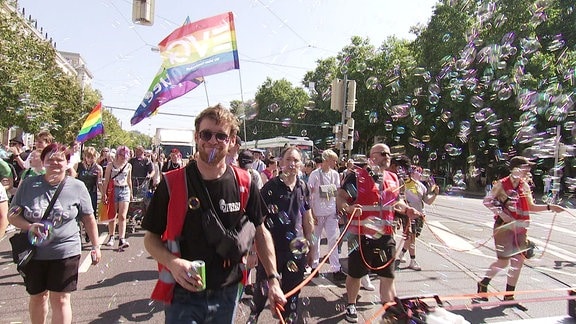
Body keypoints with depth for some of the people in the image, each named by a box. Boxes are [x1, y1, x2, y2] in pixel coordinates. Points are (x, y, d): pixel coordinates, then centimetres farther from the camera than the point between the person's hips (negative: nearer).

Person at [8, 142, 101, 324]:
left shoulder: (77, 187, -4)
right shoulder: (28, 185, 0)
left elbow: (88, 219, 1)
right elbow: (13, 216, 4)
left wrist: (95, 246, 0)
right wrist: (29, 227, -16)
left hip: (65, 252, -2)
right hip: (33, 253, 3)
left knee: (60, 299, 1)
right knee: (37, 296, 19)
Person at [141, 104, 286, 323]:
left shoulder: (244, 183, -6)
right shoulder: (172, 184, -11)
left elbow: (260, 232, 3)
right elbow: (151, 238, -3)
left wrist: (273, 278, -1)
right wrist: (173, 263, -22)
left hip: (228, 294, 3)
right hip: (183, 296, -2)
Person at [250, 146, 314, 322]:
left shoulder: (303, 188, 4)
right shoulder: (270, 187, -9)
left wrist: (309, 248, 16)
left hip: (296, 248, 4)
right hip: (271, 248, -3)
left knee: (292, 292, 14)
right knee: (262, 289, 8)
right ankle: (253, 316, 36)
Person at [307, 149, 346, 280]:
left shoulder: (335, 174, 6)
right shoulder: (315, 174, -7)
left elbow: (338, 193, 12)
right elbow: (309, 195, -6)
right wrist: (312, 213, -9)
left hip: (331, 212, 3)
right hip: (318, 213, -3)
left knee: (334, 239, 0)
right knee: (315, 239, 9)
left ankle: (336, 269, 4)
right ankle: (314, 265, 24)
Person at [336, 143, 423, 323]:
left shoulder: (392, 178, 12)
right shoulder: (357, 176, -8)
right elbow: (340, 198, -10)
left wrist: (407, 209, 7)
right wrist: (348, 208, -30)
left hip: (386, 236, 5)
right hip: (361, 235, -5)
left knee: (388, 276, 12)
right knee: (355, 273, 12)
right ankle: (351, 305, 36)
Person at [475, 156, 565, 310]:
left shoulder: (525, 186, 10)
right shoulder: (502, 184, -9)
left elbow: (531, 207, 17)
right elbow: (487, 201, -8)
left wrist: (549, 207, 5)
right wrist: (501, 214, -19)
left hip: (520, 228, 7)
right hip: (505, 226, -7)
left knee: (518, 260, 6)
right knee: (503, 261, -7)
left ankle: (509, 296, 19)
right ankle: (483, 285, 14)